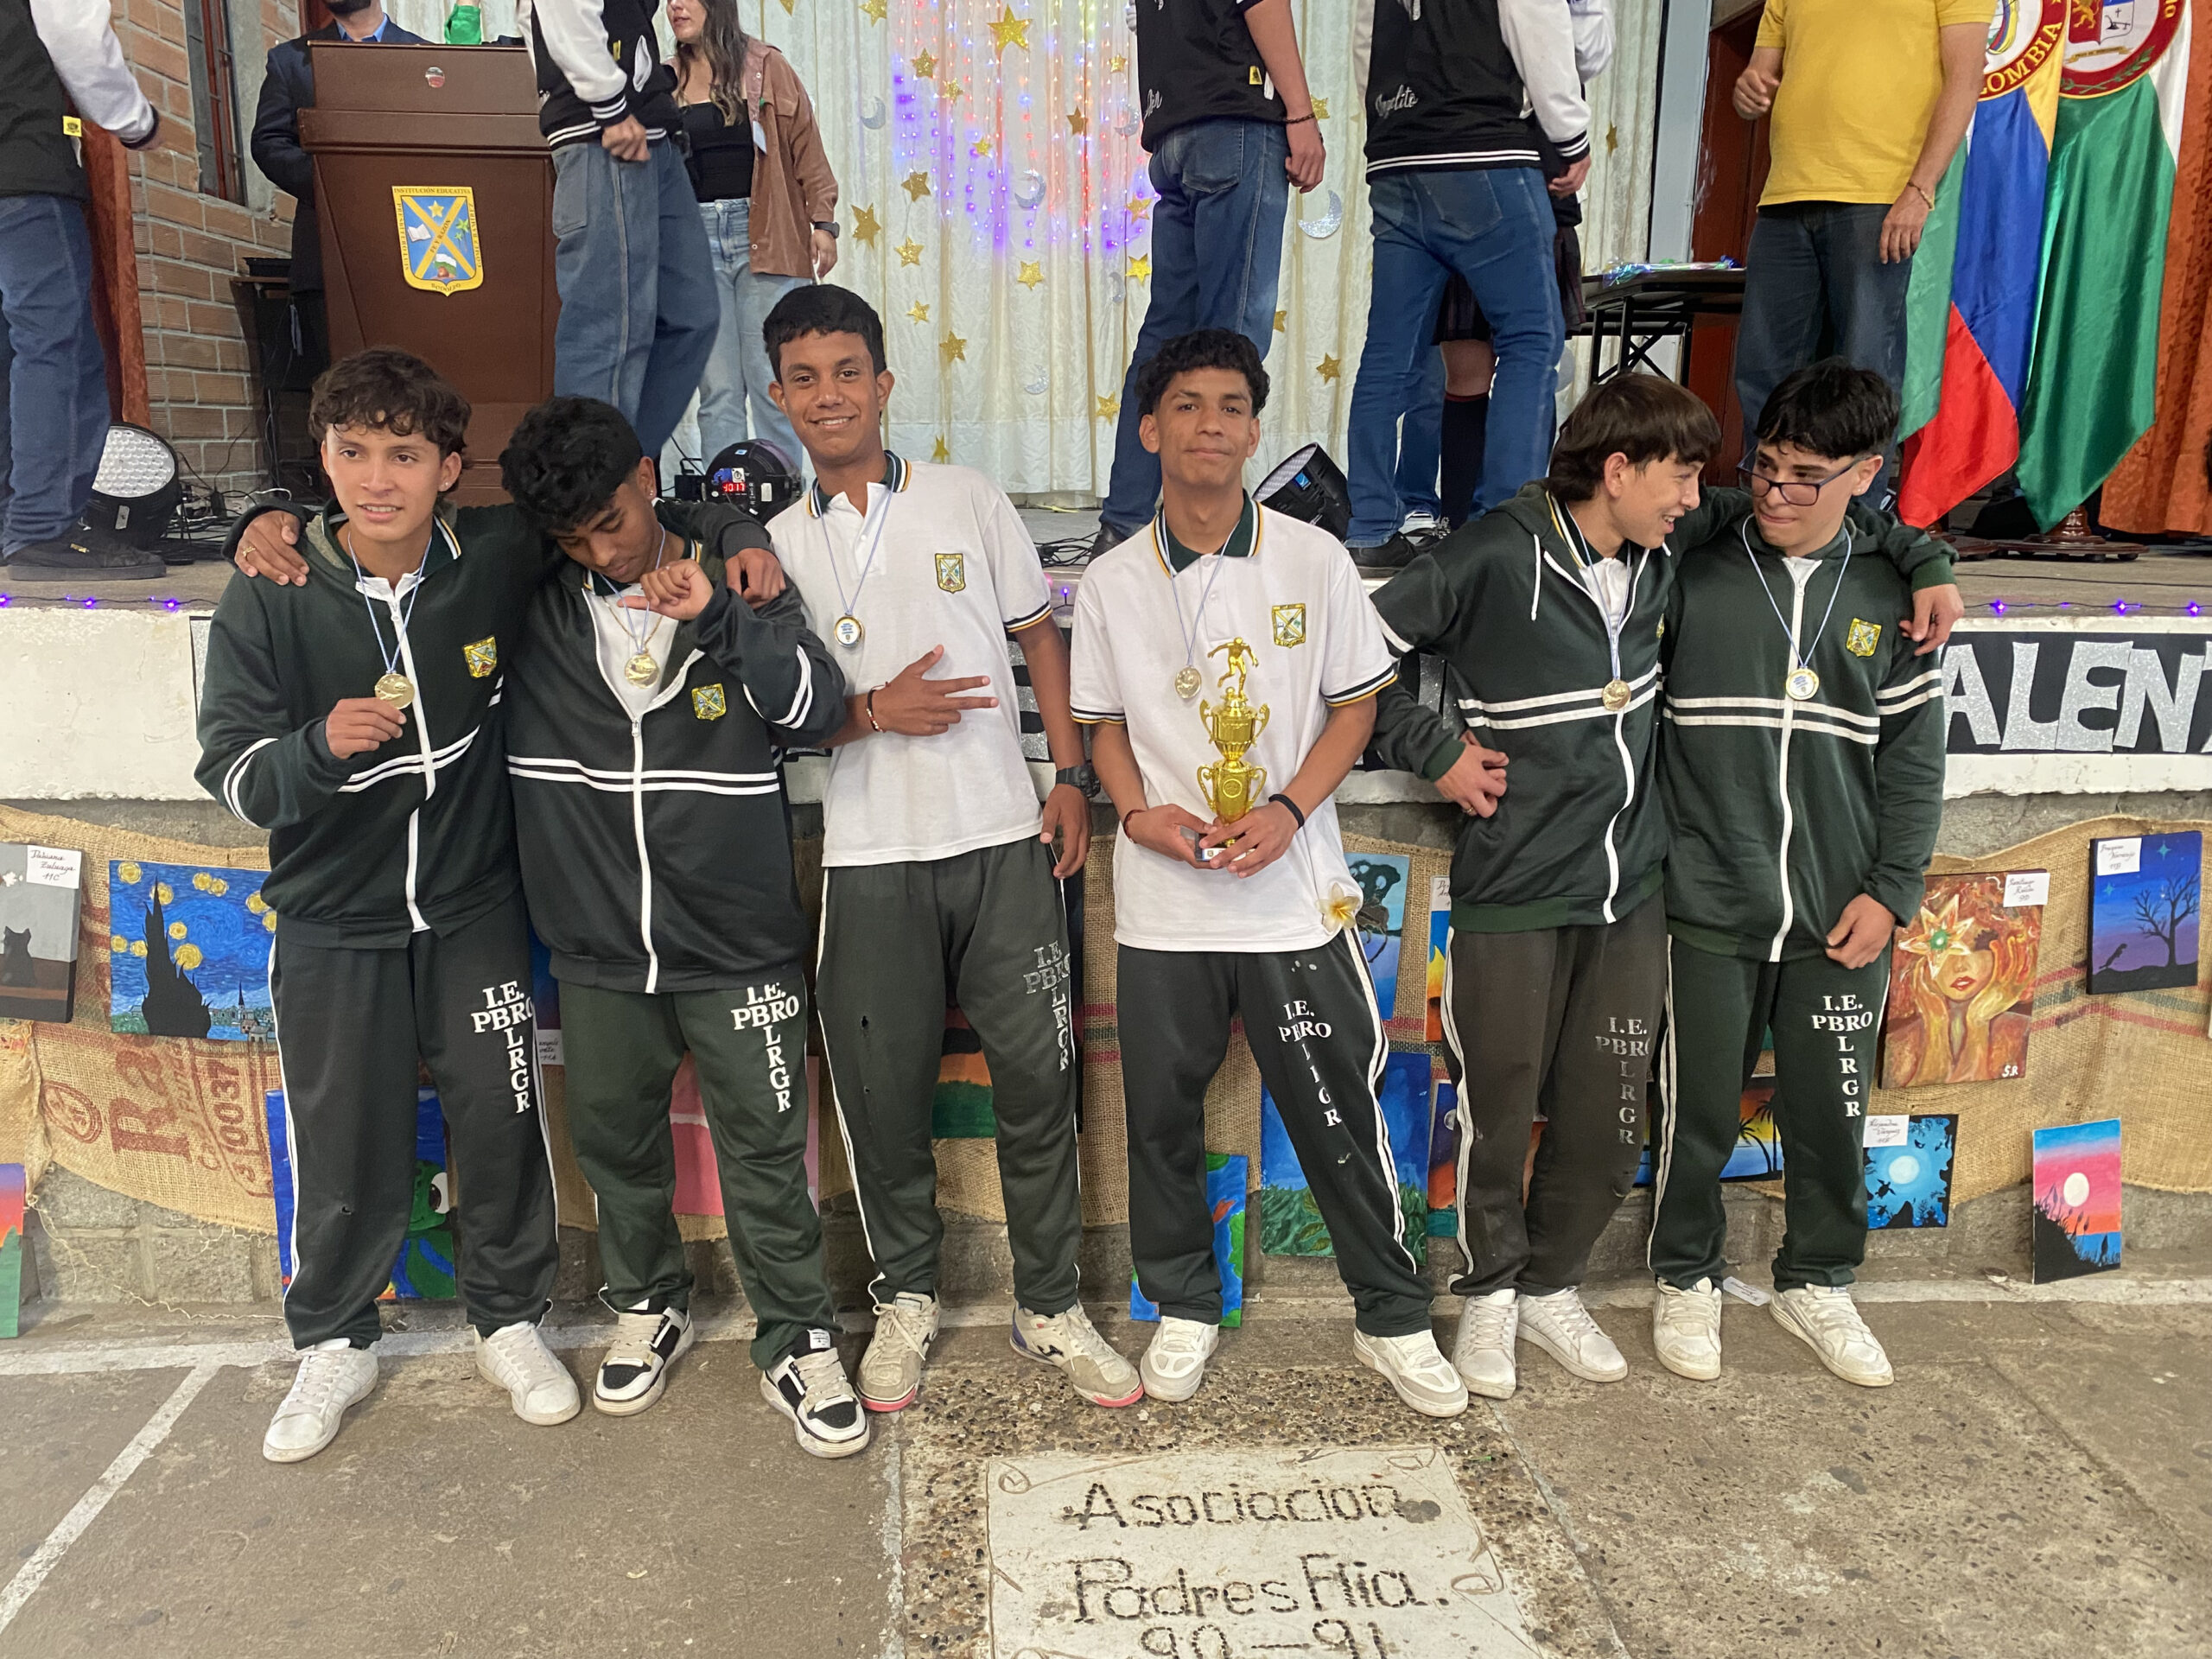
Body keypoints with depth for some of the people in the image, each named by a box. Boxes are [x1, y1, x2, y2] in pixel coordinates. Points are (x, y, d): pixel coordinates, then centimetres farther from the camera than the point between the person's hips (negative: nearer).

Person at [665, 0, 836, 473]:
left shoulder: (765, 66, 6)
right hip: (698, 235, 3)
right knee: (717, 388, 0)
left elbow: (806, 146, 3)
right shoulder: (669, 79, 14)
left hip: (763, 235, -2)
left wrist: (823, 222, -4)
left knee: (769, 380, -5)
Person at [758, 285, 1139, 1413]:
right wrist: (874, 710, -11)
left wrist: (1071, 778, 1)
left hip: (1002, 837, 0)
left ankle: (1049, 1306, 20)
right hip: (869, 858, 1)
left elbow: (1040, 635, 10)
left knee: (1037, 1074, 3)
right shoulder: (778, 544, 7)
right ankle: (904, 1295, 29)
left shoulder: (966, 501, 6)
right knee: (882, 1087, 7)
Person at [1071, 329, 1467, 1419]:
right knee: (1161, 1114, 11)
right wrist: (1138, 809, -10)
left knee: (1340, 1117, 5)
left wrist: (1288, 811, -12)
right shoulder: (1111, 584, 2)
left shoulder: (1314, 562, -1)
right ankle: (1183, 1307, 33)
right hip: (1162, 899, 2)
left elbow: (1355, 705, 3)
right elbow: (1105, 724, 10)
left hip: (1294, 891, -1)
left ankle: (1393, 1319, 24)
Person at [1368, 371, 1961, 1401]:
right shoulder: (1496, 559, -13)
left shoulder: (1669, 547, 5)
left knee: (1608, 1122, 11)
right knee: (1497, 1114, 6)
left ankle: (1551, 1287, 34)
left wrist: (1925, 563, 12)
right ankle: (1491, 1291, 31)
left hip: (1630, 895, 6)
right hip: (1514, 897, -5)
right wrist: (1434, 753, -11)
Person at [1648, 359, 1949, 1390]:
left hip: (1841, 918, 2)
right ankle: (1687, 1279, 29)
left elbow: (1914, 760, 7)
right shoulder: (1694, 578, -2)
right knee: (1698, 1110, 7)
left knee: (1832, 1113, 12)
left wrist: (1891, 891, -1)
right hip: (1710, 911, -2)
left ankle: (1816, 1283, 33)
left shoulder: (1889, 600, 5)